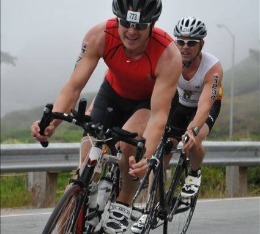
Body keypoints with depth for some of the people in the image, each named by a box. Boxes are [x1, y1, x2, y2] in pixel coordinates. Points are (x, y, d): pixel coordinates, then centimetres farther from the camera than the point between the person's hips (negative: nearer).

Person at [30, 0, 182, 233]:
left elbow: (159, 115, -39)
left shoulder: (168, 54, -38)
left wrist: (145, 157, -54)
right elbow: (74, 85, -30)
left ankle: (123, 205, -7)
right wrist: (51, 122, -47)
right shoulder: (99, 36, -32)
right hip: (113, 92, 3)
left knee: (128, 143, -30)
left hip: (150, 99, -3)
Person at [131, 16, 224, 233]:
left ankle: (195, 174, 3)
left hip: (208, 105, -3)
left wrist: (193, 130, -61)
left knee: (193, 144, -31)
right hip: (179, 102, 3)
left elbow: (205, 104, -43)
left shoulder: (213, 67, -33)